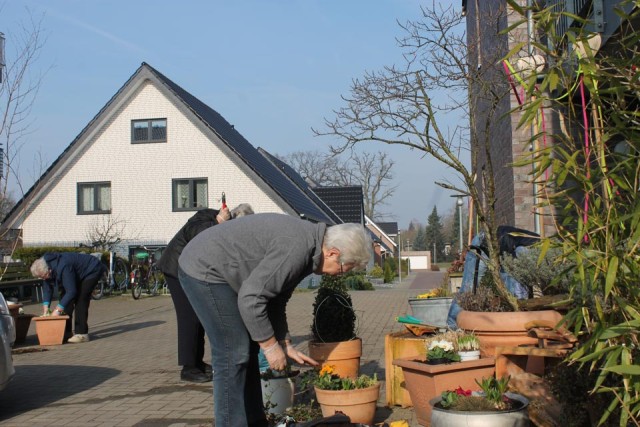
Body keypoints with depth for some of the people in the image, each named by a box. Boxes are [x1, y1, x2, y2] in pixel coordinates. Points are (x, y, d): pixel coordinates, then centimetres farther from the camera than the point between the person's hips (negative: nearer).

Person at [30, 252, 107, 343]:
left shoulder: (63, 267, -40)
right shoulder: (46, 266, -14)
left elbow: (71, 291, -37)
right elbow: (47, 288, -4)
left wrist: (58, 310, -34)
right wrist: (45, 306, -15)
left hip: (92, 270, -9)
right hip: (78, 274, 9)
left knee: (80, 300, -20)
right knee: (64, 297, 1)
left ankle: (82, 334, -16)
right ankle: (66, 332, 7)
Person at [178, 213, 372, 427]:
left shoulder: (307, 243, 5)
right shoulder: (296, 248, -27)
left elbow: (276, 299, 14)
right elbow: (250, 298, -27)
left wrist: (285, 344, 11)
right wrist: (270, 345, -16)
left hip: (212, 270, 10)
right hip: (203, 269, -10)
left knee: (248, 349, 12)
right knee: (233, 354, -10)